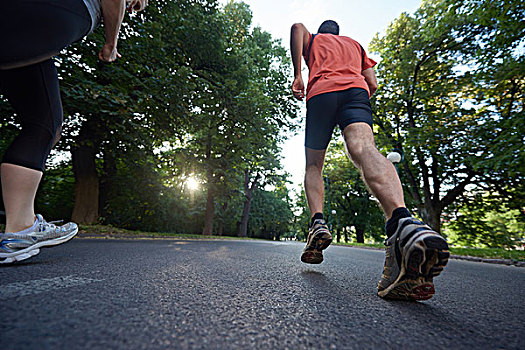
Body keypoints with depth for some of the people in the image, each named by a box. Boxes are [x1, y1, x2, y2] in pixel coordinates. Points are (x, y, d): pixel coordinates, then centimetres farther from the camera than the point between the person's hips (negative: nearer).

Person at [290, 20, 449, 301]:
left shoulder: (313, 41, 34)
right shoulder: (355, 45, 39)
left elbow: (297, 28, 8)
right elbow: (373, 85, 23)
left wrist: (297, 75, 4)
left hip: (321, 93, -1)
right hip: (356, 90, 1)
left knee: (313, 165, 5)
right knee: (364, 149, -27)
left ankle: (317, 222, -17)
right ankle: (402, 221, -55)